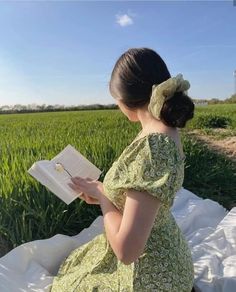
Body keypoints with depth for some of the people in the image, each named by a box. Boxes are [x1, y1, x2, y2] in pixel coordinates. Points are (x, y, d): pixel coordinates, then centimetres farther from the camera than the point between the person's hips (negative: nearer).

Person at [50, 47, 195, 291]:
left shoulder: (153, 146, -35)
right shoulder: (166, 131, -4)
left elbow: (126, 249, -32)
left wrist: (101, 194, -18)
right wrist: (102, 193, 1)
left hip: (149, 272, -8)